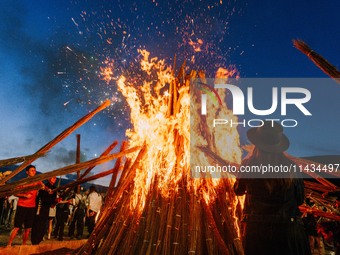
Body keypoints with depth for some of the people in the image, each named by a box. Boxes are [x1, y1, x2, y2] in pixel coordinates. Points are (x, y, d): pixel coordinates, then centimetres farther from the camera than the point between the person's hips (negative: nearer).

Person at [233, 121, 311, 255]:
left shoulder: (248, 165, -8)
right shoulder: (291, 166, -6)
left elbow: (238, 190, 9)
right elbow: (300, 199, 5)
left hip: (256, 230, -1)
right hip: (288, 229, 1)